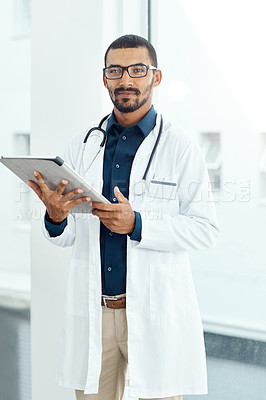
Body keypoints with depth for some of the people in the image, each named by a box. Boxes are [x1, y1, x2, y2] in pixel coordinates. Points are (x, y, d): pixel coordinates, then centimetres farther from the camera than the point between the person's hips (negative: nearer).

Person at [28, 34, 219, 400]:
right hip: (91, 311, 3)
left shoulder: (180, 147, -1)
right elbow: (68, 237, 10)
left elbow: (206, 230, -6)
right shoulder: (81, 147, 10)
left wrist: (138, 224, -19)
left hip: (157, 310, -3)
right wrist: (56, 217, -14)